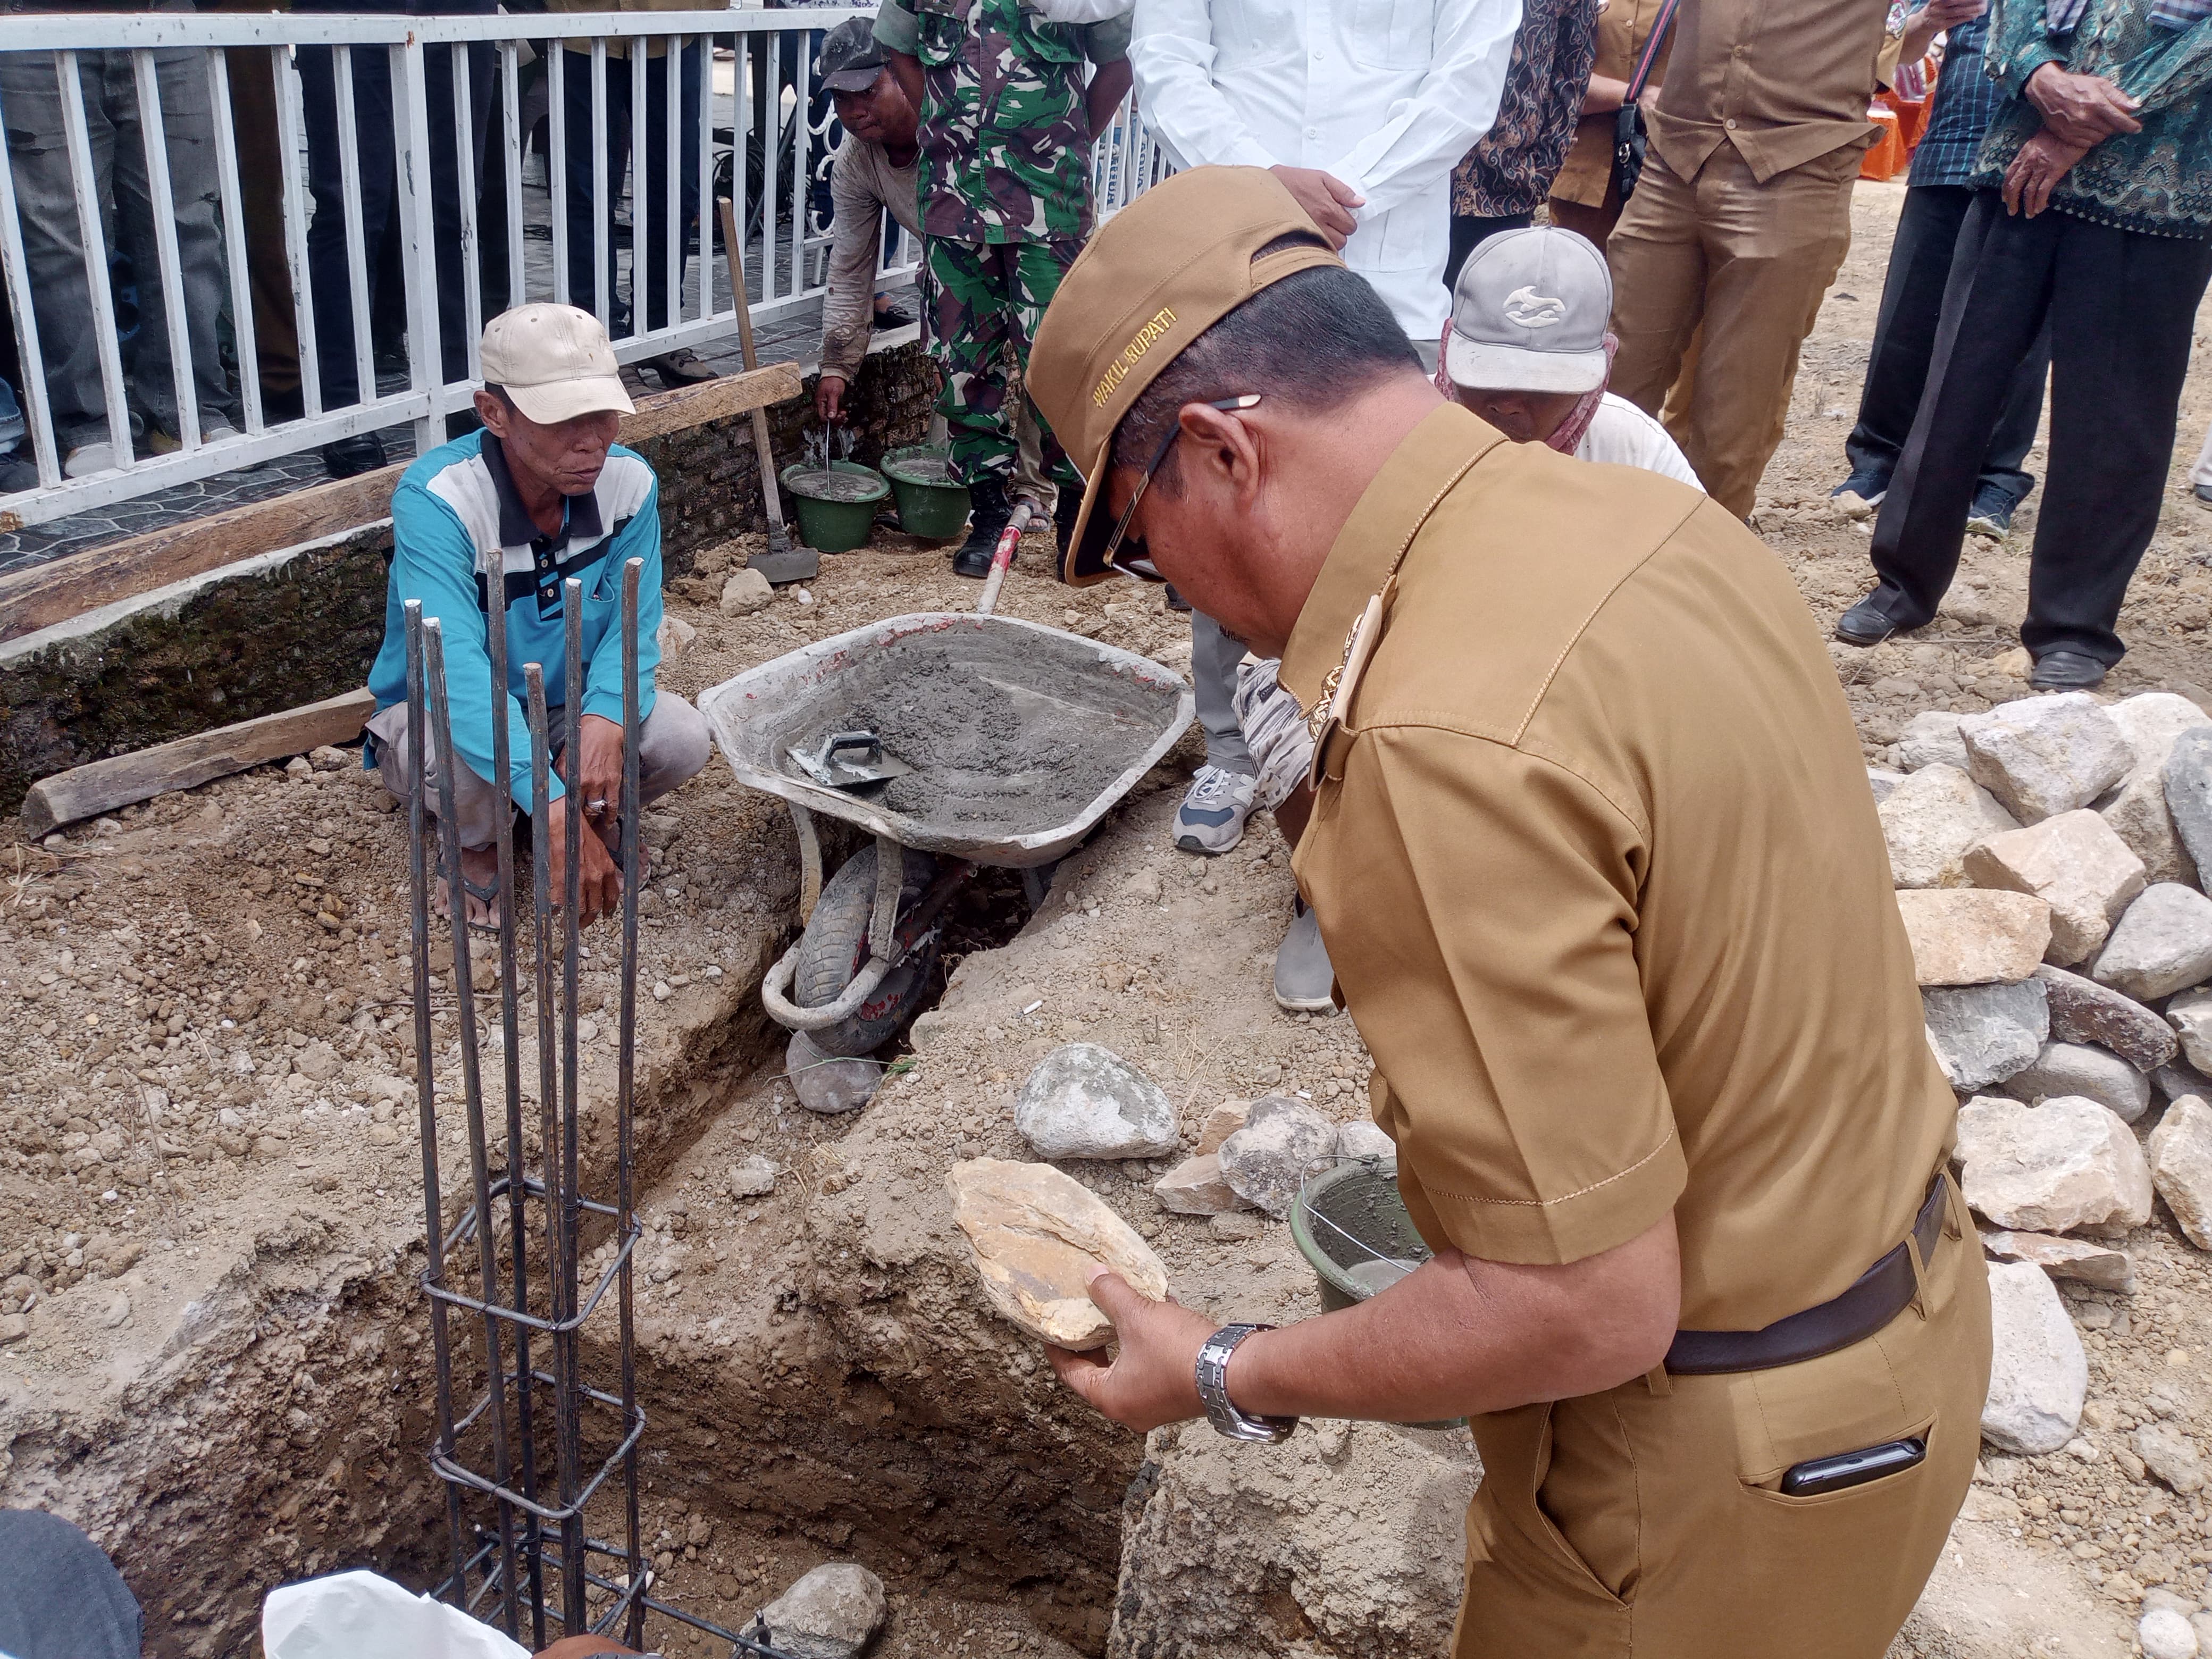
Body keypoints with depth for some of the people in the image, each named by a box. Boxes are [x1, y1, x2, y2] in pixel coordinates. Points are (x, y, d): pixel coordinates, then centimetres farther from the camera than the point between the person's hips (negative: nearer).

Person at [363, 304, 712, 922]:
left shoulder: (629, 482, -18)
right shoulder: (436, 500, -32)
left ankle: (604, 815, 12)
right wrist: (555, 813, -52)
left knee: (683, 738, -23)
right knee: (471, 773, -37)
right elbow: (457, 670, -42)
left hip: (566, 703, 4)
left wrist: (604, 719, -37)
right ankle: (473, 846, 1)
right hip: (441, 713, -3)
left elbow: (632, 627, -13)